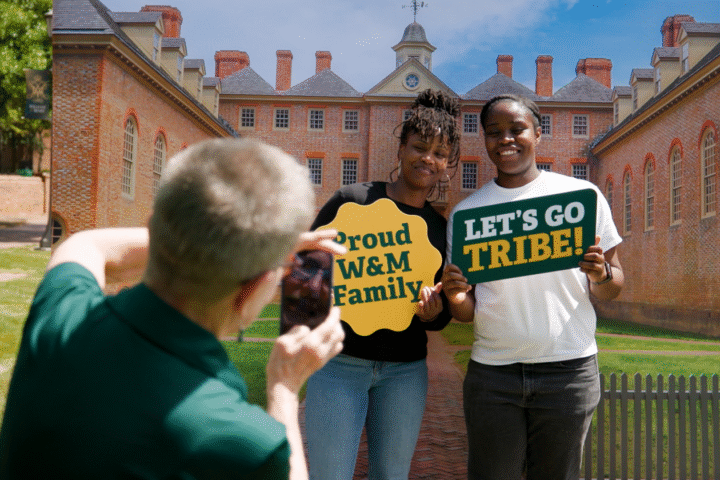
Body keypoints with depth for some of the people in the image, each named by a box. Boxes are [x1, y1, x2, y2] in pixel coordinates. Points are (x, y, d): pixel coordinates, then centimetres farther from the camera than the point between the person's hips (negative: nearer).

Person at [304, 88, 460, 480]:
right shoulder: (353, 200, -4)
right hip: (340, 362, -3)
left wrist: (434, 312, -9)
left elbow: (442, 314, 14)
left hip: (405, 369, 4)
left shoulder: (442, 228, 8)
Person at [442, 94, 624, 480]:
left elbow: (613, 288, 6)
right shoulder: (466, 212, 6)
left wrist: (600, 275, -16)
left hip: (568, 371, -1)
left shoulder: (581, 194, 2)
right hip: (491, 373, 1)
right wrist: (455, 295, -15)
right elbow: (465, 313, 8)